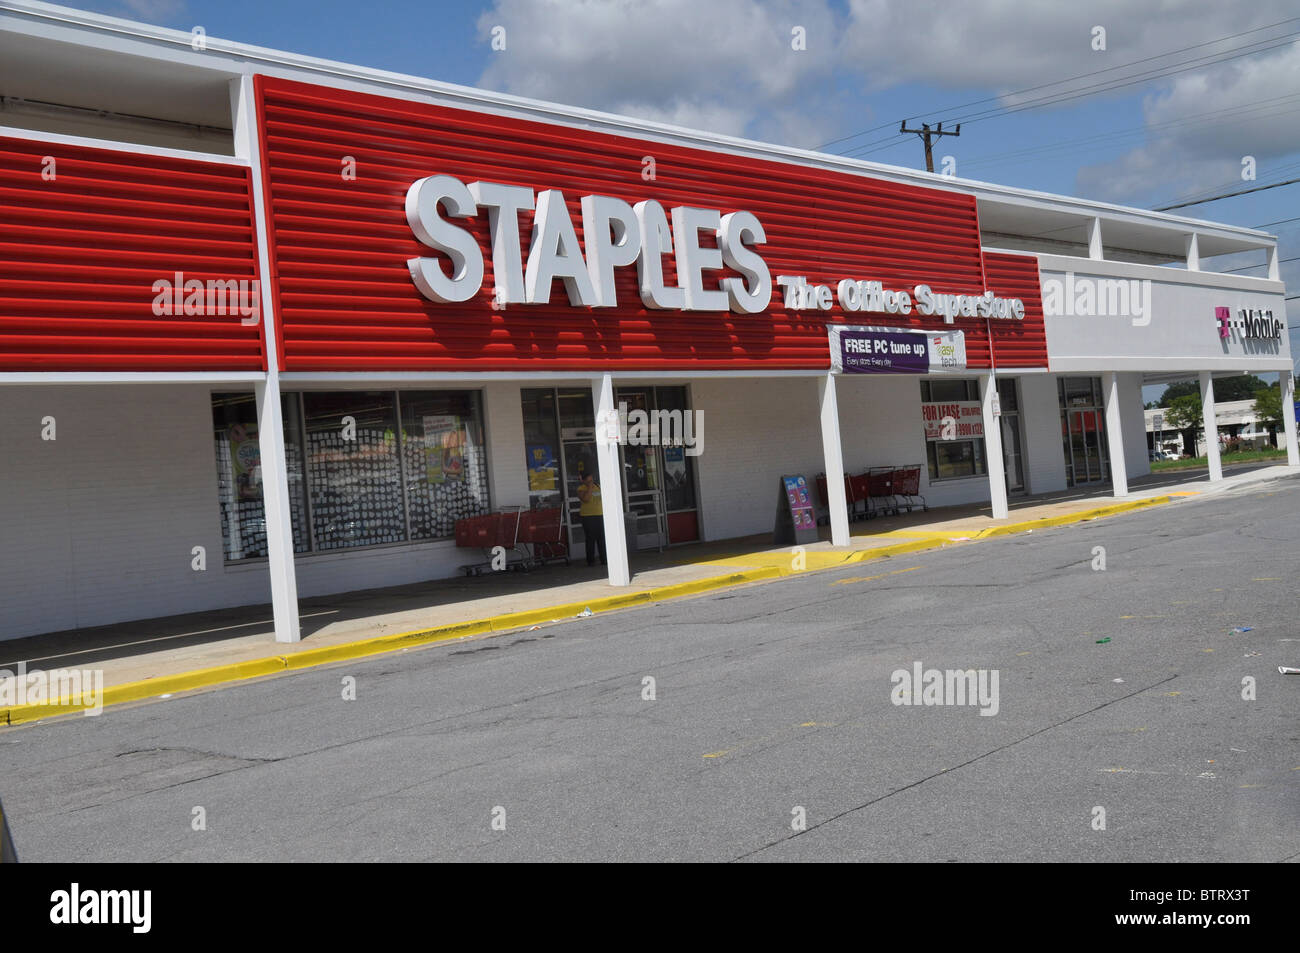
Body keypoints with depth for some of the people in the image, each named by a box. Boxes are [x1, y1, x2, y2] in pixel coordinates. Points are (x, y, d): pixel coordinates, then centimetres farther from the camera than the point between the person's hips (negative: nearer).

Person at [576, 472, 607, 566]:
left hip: (600, 516, 5)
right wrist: (589, 488, -16)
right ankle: (591, 560, 2)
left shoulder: (598, 486, 13)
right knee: (590, 539, -3)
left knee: (602, 538, 4)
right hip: (588, 517, -5)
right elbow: (585, 499, -21)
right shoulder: (581, 488, -4)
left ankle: (604, 559, 9)